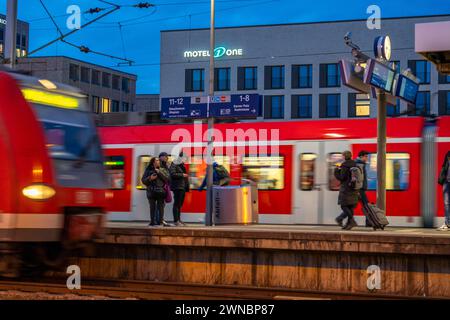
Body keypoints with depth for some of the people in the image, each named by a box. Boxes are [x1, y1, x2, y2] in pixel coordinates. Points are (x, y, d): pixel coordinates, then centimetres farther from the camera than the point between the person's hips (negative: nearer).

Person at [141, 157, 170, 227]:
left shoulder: (161, 170, 12)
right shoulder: (148, 170, 9)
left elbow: (167, 178, -1)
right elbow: (143, 180, 5)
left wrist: (159, 172, -8)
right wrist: (150, 178, -12)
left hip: (160, 191, 1)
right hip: (151, 191, -1)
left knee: (160, 207, -3)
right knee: (152, 207, 1)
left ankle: (160, 221, 1)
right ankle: (152, 222, 5)